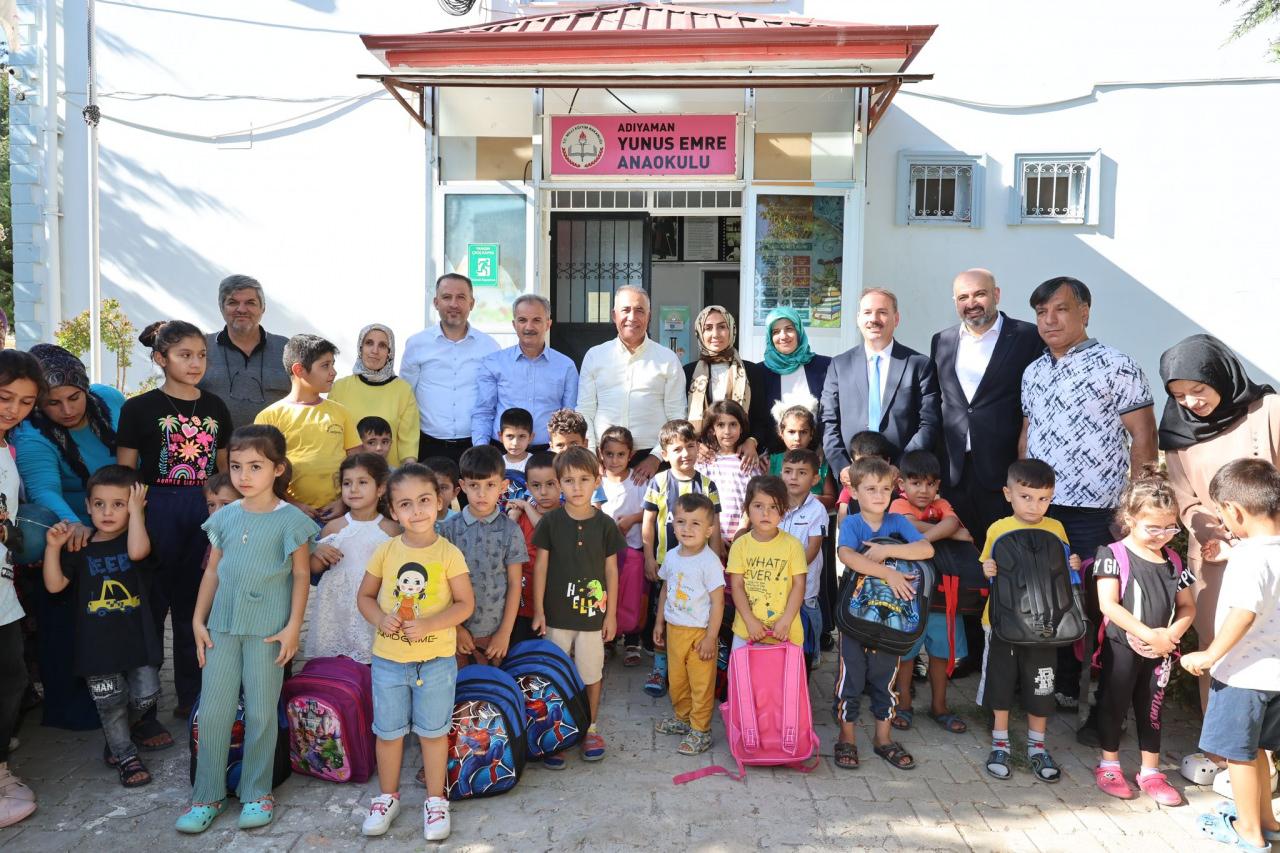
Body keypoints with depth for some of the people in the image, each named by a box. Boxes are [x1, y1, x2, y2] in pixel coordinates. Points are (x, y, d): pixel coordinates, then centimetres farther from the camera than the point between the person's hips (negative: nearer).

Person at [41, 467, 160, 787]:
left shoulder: (135, 539, -3)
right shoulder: (80, 548, 3)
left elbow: (137, 552, -28)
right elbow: (54, 585, -3)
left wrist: (136, 511, -21)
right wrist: (53, 547, -13)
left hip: (137, 637, -1)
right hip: (98, 643, 1)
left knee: (146, 695, 5)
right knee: (110, 703, 8)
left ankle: (117, 735, 34)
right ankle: (125, 755, 25)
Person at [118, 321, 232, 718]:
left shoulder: (215, 407, 9)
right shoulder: (139, 408, -2)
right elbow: (124, 475, -1)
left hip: (208, 511, 3)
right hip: (159, 510, -3)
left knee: (197, 605, 10)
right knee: (152, 603, 3)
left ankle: (192, 696, 21)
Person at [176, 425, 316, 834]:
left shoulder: (289, 519, -6)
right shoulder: (224, 517, 6)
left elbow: (301, 575, -4)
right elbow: (212, 571, 13)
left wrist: (293, 626, -9)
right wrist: (198, 620, 9)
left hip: (268, 629, -4)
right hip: (222, 626, 4)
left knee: (261, 712, 4)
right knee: (212, 711, 7)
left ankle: (256, 793, 20)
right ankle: (207, 795, 21)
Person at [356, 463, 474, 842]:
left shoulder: (449, 554, -11)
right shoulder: (385, 551, -5)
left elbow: (465, 604, -9)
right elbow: (364, 596, 4)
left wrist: (428, 625, -23)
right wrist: (380, 618, -16)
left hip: (436, 660, -2)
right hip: (388, 659, 2)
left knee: (433, 732, 12)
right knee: (388, 732, 15)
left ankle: (435, 800, 29)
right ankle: (387, 796, 36)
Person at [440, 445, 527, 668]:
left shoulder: (510, 530, -6)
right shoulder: (450, 528, -5)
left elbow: (514, 583, -3)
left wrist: (505, 632, -4)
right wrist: (455, 626, -3)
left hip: (493, 631, 0)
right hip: (456, 628, 1)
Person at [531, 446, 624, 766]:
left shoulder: (605, 524, -2)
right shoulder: (551, 521, -4)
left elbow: (611, 570, 3)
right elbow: (540, 566, -2)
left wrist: (611, 613, 3)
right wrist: (538, 610, -4)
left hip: (592, 616, 1)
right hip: (557, 615, 0)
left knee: (592, 674, 11)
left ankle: (591, 728, 30)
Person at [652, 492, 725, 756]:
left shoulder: (709, 561, -18)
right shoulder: (672, 556, 1)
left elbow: (718, 601, -17)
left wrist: (711, 637, -17)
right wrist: (660, 622, 15)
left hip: (699, 632, -6)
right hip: (674, 629, 7)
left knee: (701, 684, 3)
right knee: (676, 679, 19)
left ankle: (700, 730, 16)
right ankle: (682, 718, 39)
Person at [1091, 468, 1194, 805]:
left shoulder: (1173, 561, 4)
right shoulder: (1114, 555, -12)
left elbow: (1187, 606, 8)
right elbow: (1108, 605, -19)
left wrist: (1171, 634, -11)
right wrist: (1148, 635, -21)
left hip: (1160, 652, 5)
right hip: (1122, 648, -5)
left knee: (1152, 710, 15)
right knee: (1115, 705, 8)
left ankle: (1150, 773, 28)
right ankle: (1109, 766, 25)